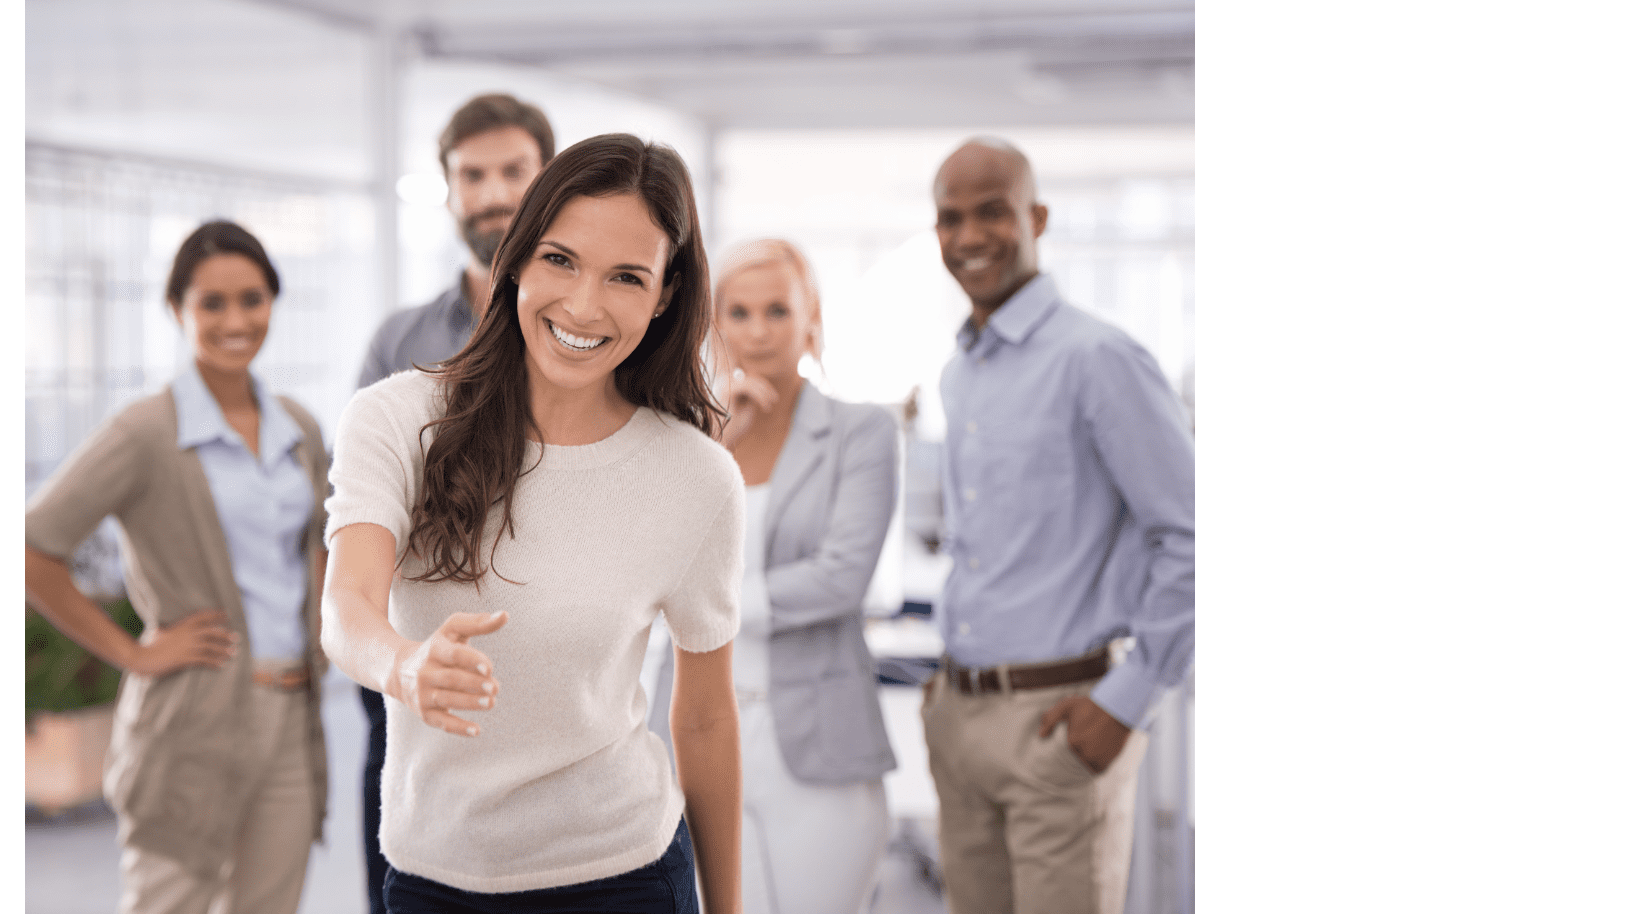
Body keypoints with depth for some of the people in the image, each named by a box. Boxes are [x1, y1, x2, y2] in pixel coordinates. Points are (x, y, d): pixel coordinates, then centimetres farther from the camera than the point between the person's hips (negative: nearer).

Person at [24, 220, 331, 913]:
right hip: (193, 724, -6)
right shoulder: (145, 434, -9)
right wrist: (131, 653, -11)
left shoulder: (299, 430, 10)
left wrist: (317, 641, 12)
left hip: (290, 724, 6)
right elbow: (29, 552, -15)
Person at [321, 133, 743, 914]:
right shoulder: (397, 420, -10)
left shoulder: (697, 482, -9)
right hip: (429, 871, 1)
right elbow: (346, 608, -25)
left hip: (616, 871, -1)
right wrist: (408, 667, -48)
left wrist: (727, 908, 7)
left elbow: (705, 716, 1)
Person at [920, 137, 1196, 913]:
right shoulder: (957, 377, 14)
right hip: (958, 716, 8)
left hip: (1061, 720, -8)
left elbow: (1193, 536, -15)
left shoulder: (1096, 358, -12)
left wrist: (1126, 701, -15)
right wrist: (951, 674, 17)